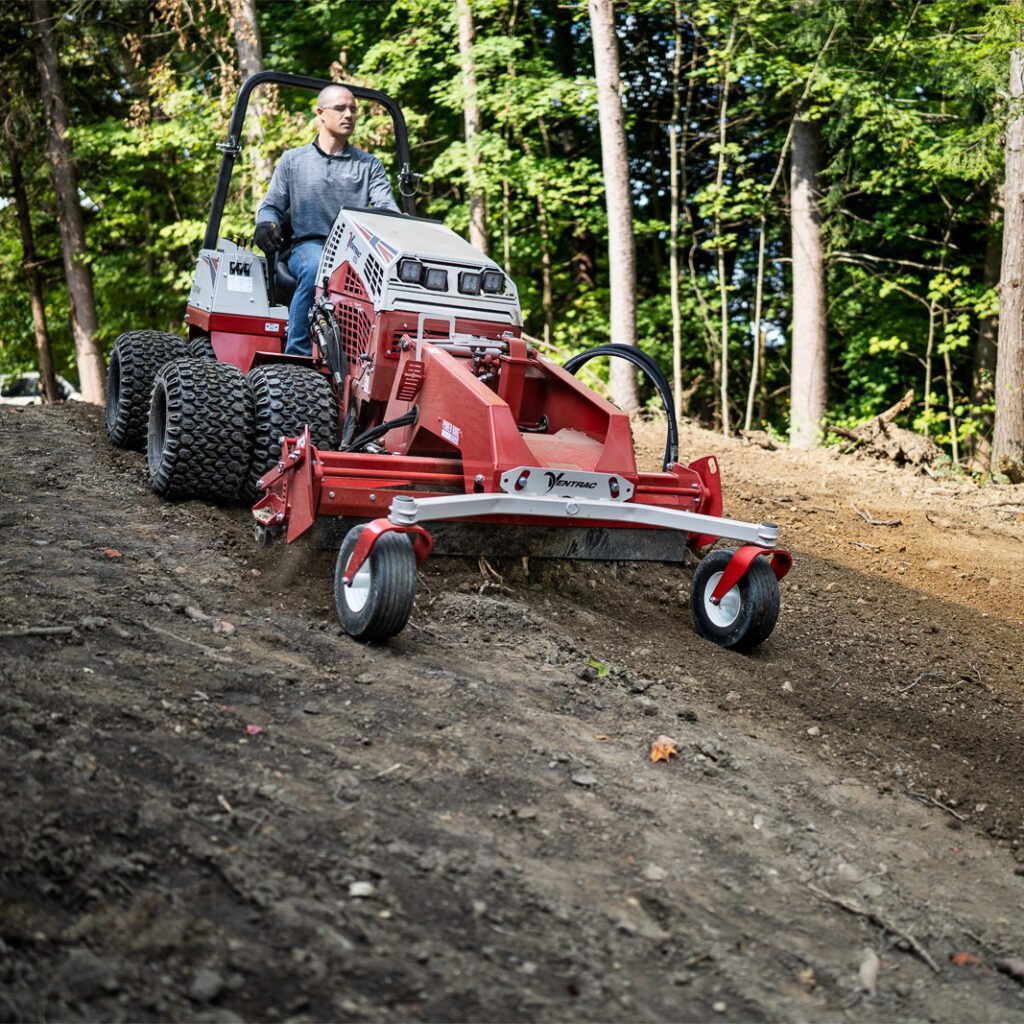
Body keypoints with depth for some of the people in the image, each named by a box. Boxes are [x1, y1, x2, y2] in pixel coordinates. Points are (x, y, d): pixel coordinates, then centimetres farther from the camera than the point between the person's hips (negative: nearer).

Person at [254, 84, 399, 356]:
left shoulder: (369, 165, 21)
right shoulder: (293, 160, 19)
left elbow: (387, 208, 7)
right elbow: (272, 205, 20)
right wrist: (266, 224, -6)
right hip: (308, 245, -1)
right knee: (317, 269, -39)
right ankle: (297, 355, -36)